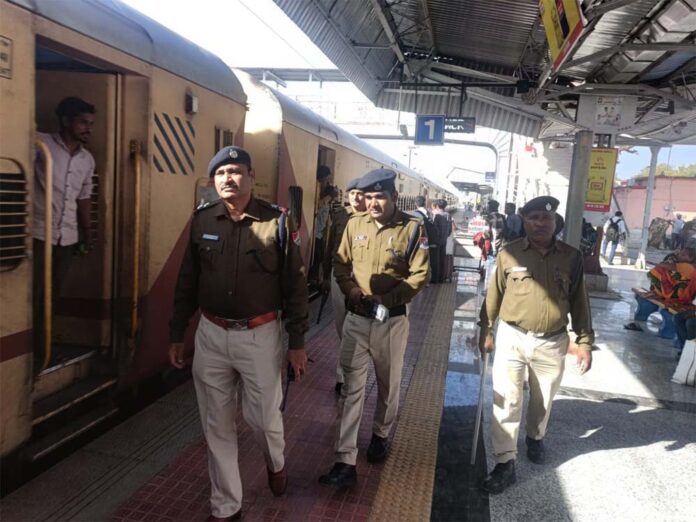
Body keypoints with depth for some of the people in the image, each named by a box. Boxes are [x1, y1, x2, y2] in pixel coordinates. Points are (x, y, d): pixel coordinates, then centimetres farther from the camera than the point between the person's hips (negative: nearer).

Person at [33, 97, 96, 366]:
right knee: (32, 298, 0)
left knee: (51, 298, 13)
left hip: (68, 238, 5)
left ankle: (40, 351, 25)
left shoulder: (88, 160, 11)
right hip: (39, 235, -5)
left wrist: (86, 233, 21)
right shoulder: (41, 143, -5)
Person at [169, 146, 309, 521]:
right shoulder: (201, 221, 1)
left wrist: (297, 342, -5)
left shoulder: (277, 221, -8)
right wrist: (176, 334, 10)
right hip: (211, 335, 3)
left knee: (262, 416, 9)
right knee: (217, 425, 11)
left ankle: (276, 462, 46)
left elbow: (295, 285, -5)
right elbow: (186, 282, 8)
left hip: (260, 335, -3)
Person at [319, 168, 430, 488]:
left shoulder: (413, 228, -9)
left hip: (391, 321, -1)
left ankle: (380, 436, 42)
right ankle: (345, 462, 5)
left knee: (388, 385, 17)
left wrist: (386, 299, -18)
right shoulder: (355, 224, 1)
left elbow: (420, 276, -10)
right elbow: (340, 263, 7)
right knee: (351, 388, 0)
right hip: (356, 319, 2)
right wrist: (351, 290, -11)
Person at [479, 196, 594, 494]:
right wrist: (485, 331, 7)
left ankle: (535, 438, 47)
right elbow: (494, 296, 3)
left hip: (552, 342, 2)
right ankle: (505, 464, 10)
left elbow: (579, 301, 4)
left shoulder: (571, 257, -2)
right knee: (506, 400, -2)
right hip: (512, 338, -1)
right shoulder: (508, 254, -6)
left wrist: (585, 341, 2)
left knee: (543, 399, 19)